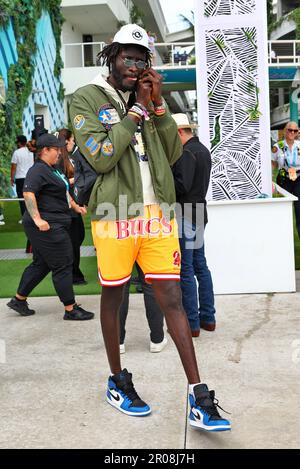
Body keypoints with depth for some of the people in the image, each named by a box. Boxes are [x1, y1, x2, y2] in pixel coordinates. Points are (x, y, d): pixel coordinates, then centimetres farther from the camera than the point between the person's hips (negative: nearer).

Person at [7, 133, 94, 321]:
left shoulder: (52, 169, 17)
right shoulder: (38, 170, -15)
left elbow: (63, 191, 31)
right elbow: (28, 193, -27)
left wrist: (75, 206, 27)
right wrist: (37, 219, -32)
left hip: (54, 225, 11)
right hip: (46, 226, -11)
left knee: (41, 264, 17)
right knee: (63, 266, -4)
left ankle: (19, 300, 26)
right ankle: (71, 309, 4)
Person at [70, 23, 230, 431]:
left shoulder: (148, 98, 14)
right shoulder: (86, 99, -1)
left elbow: (173, 154, 7)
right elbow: (101, 157, -13)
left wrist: (159, 106, -3)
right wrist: (138, 111, -10)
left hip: (158, 214, 4)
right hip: (115, 215, -3)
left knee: (172, 299, 1)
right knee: (113, 298, 10)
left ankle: (198, 397, 5)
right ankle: (118, 382, 30)